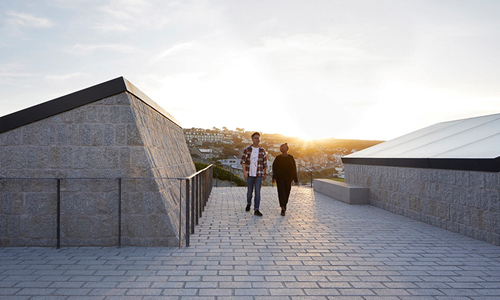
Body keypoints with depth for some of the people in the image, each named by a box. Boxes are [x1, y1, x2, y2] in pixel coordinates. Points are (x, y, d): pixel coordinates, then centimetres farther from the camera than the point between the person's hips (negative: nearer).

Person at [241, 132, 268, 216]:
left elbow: (265, 163, 9)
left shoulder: (262, 150, 2)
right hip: (249, 174, 0)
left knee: (257, 192, -7)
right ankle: (249, 203, 40)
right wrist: (244, 171, -16)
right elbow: (243, 161, -6)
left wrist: (265, 173, 11)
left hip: (259, 174, 0)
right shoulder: (247, 149, -3)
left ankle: (256, 210, -4)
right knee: (250, 191, 12)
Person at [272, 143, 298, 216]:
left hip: (288, 178, 2)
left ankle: (284, 205, 34)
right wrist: (274, 177, -13)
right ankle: (283, 209, -14)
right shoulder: (278, 158, 1)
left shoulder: (290, 157, 4)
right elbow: (274, 168, -2)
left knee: (287, 192, 10)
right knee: (281, 192, -11)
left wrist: (295, 179, 3)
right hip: (280, 178, -2)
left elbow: (294, 168, 5)